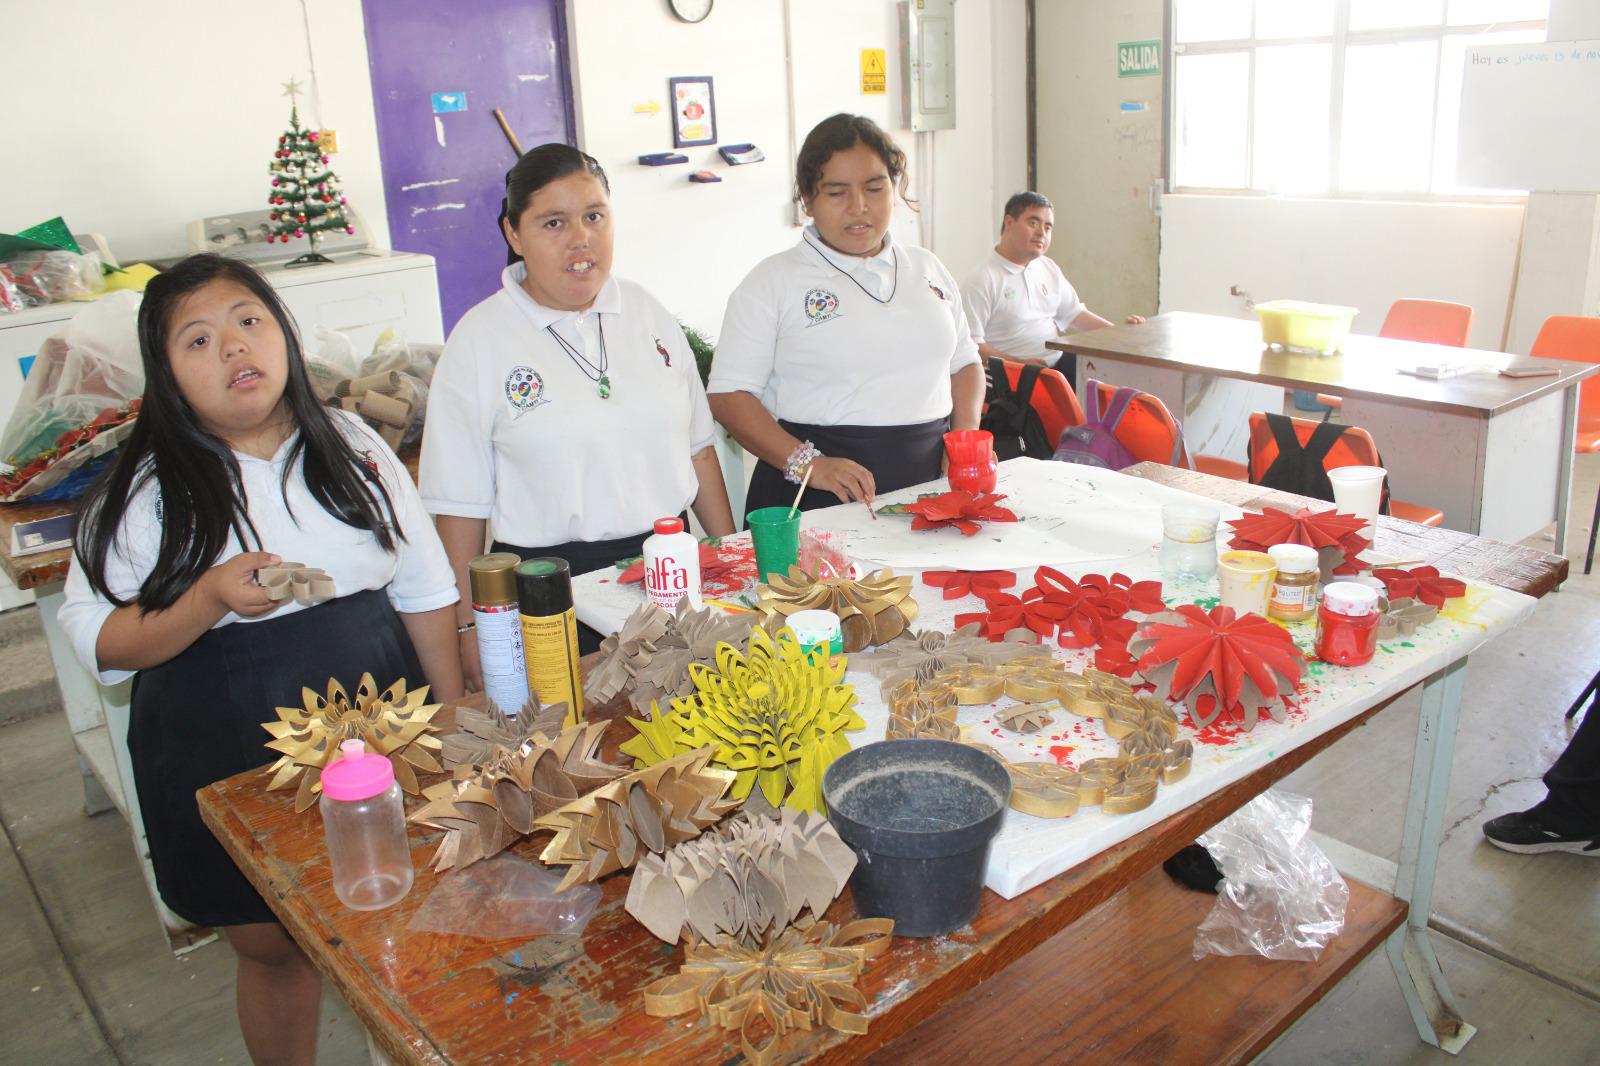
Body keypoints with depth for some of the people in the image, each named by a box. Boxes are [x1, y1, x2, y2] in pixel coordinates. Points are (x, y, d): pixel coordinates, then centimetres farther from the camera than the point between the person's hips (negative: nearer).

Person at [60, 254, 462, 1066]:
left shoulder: (352, 447, 2)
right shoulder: (148, 491, -6)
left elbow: (425, 593, 7)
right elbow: (97, 641, -7)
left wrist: (453, 717, 4)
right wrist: (211, 598, -24)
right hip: (230, 769, -2)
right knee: (273, 949, 12)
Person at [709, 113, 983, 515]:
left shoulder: (929, 269, 16)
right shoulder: (772, 282, 0)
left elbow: (964, 362, 23)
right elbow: (729, 394, -6)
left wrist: (967, 437, 4)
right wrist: (805, 463, -18)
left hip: (929, 484, 4)